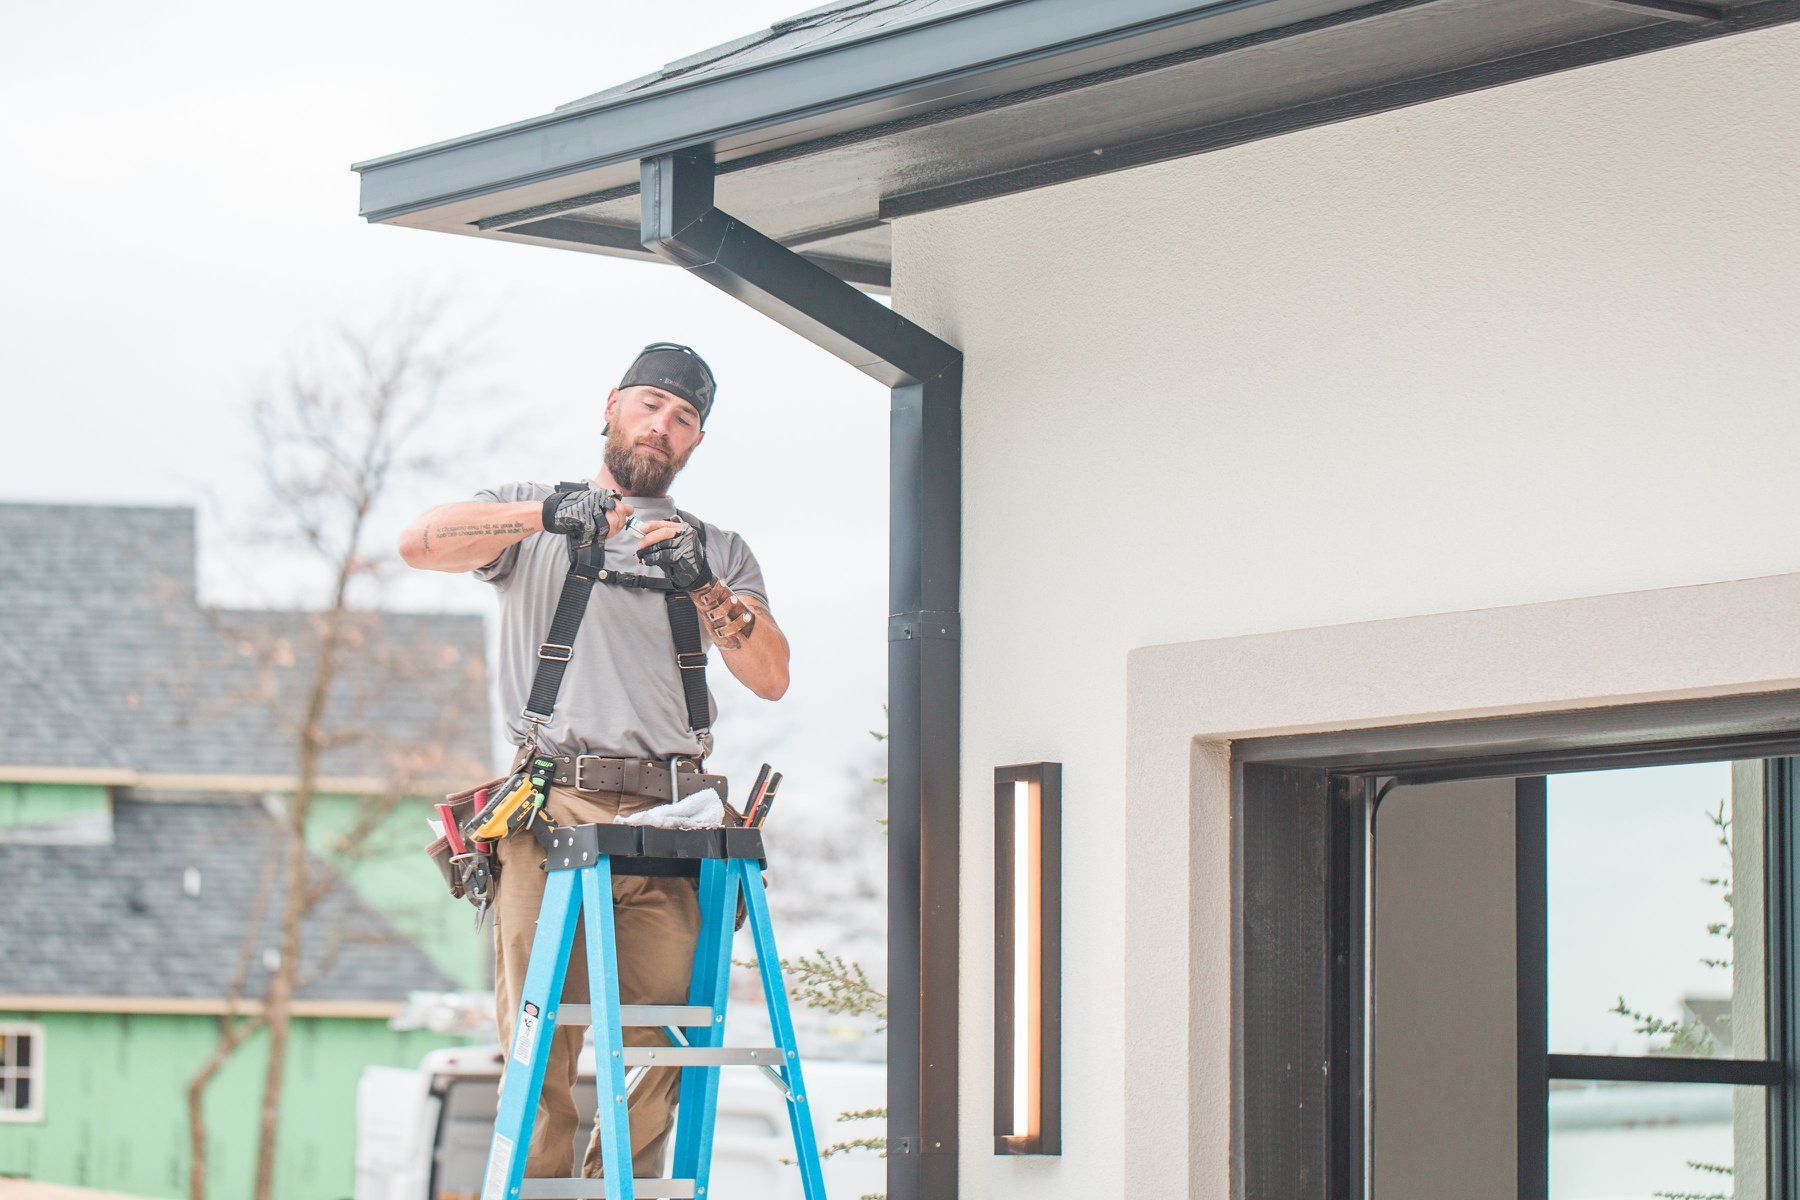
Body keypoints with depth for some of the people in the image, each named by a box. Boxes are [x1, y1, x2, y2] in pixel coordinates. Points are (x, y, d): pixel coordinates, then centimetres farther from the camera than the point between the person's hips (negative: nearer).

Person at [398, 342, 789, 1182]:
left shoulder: (720, 552, 23)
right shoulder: (533, 523, 18)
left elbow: (771, 678, 9)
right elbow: (419, 543, -1)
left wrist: (705, 585, -7)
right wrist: (549, 514, -10)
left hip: (668, 826, 2)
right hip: (552, 817, -2)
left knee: (654, 1053, -5)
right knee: (540, 1052, -8)